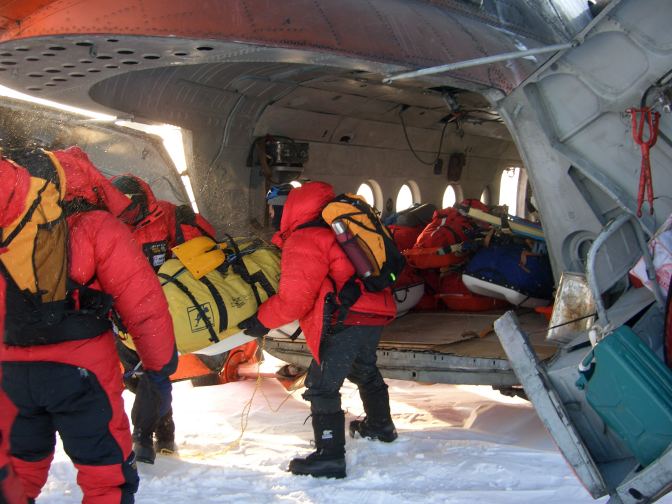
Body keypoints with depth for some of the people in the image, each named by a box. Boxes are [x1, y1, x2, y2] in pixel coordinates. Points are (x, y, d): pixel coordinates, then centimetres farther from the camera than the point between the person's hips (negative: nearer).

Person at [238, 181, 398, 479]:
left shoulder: (302, 242, -8)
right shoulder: (332, 232, 20)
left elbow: (294, 299, -13)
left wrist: (262, 321, -1)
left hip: (346, 320, -10)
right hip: (375, 311, 10)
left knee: (322, 387, -5)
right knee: (364, 370, 31)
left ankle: (330, 457, -8)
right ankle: (381, 426, 50)